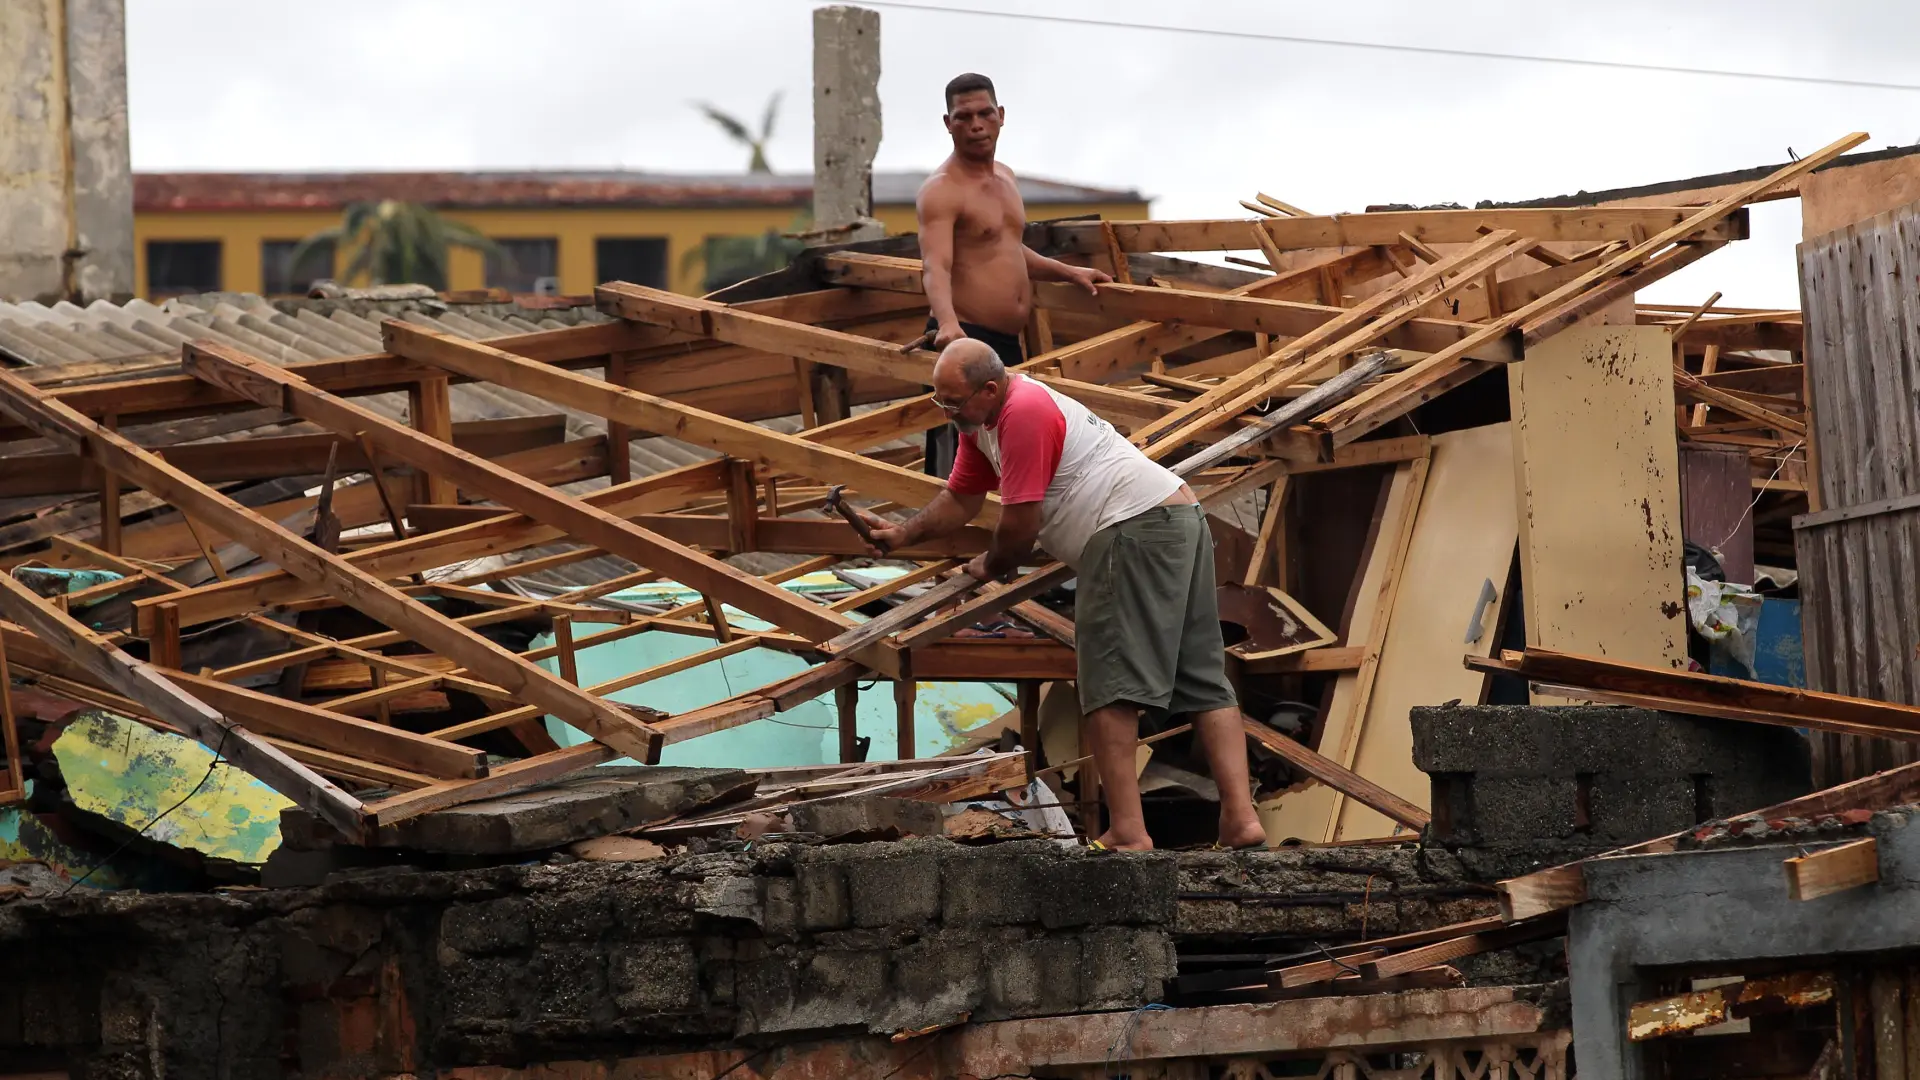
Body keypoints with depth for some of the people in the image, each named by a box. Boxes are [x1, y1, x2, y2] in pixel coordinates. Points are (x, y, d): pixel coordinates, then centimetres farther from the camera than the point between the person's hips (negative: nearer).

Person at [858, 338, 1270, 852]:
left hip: (1137, 528, -11)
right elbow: (961, 498, 29)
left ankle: (1126, 831, -16)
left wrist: (990, 566, 6)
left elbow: (1021, 523, -13)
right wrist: (904, 534, 15)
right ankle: (1240, 818, 1)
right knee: (1205, 683, 6)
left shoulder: (1026, 412, -15)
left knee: (1111, 685, -11)